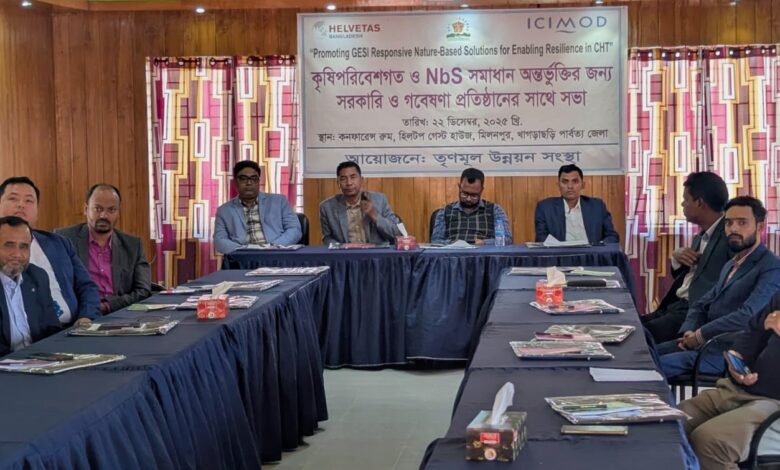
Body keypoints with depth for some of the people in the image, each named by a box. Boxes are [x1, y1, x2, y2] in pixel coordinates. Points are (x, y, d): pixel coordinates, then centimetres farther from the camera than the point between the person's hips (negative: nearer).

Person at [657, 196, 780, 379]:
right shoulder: (731, 265, 21)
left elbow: (748, 316, -23)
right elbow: (702, 305, 21)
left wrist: (700, 335, -15)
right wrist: (689, 332, -1)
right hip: (705, 342, 9)